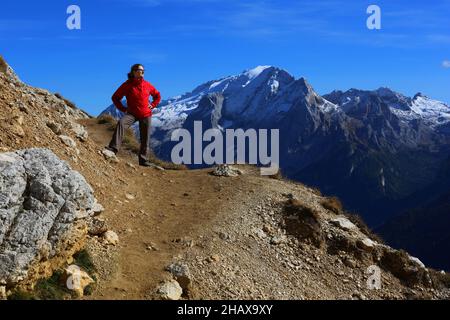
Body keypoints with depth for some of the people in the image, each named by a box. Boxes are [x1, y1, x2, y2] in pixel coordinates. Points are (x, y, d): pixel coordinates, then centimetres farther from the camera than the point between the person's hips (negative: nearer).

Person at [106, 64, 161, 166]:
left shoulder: (147, 85, 3)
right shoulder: (127, 85, -4)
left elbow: (157, 95, 19)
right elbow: (115, 97, 3)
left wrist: (152, 105, 5)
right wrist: (123, 109, -4)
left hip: (145, 115, 2)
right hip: (132, 113, -2)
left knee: (145, 138, 4)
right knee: (121, 123, -31)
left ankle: (143, 159, 14)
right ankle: (114, 147, -34)